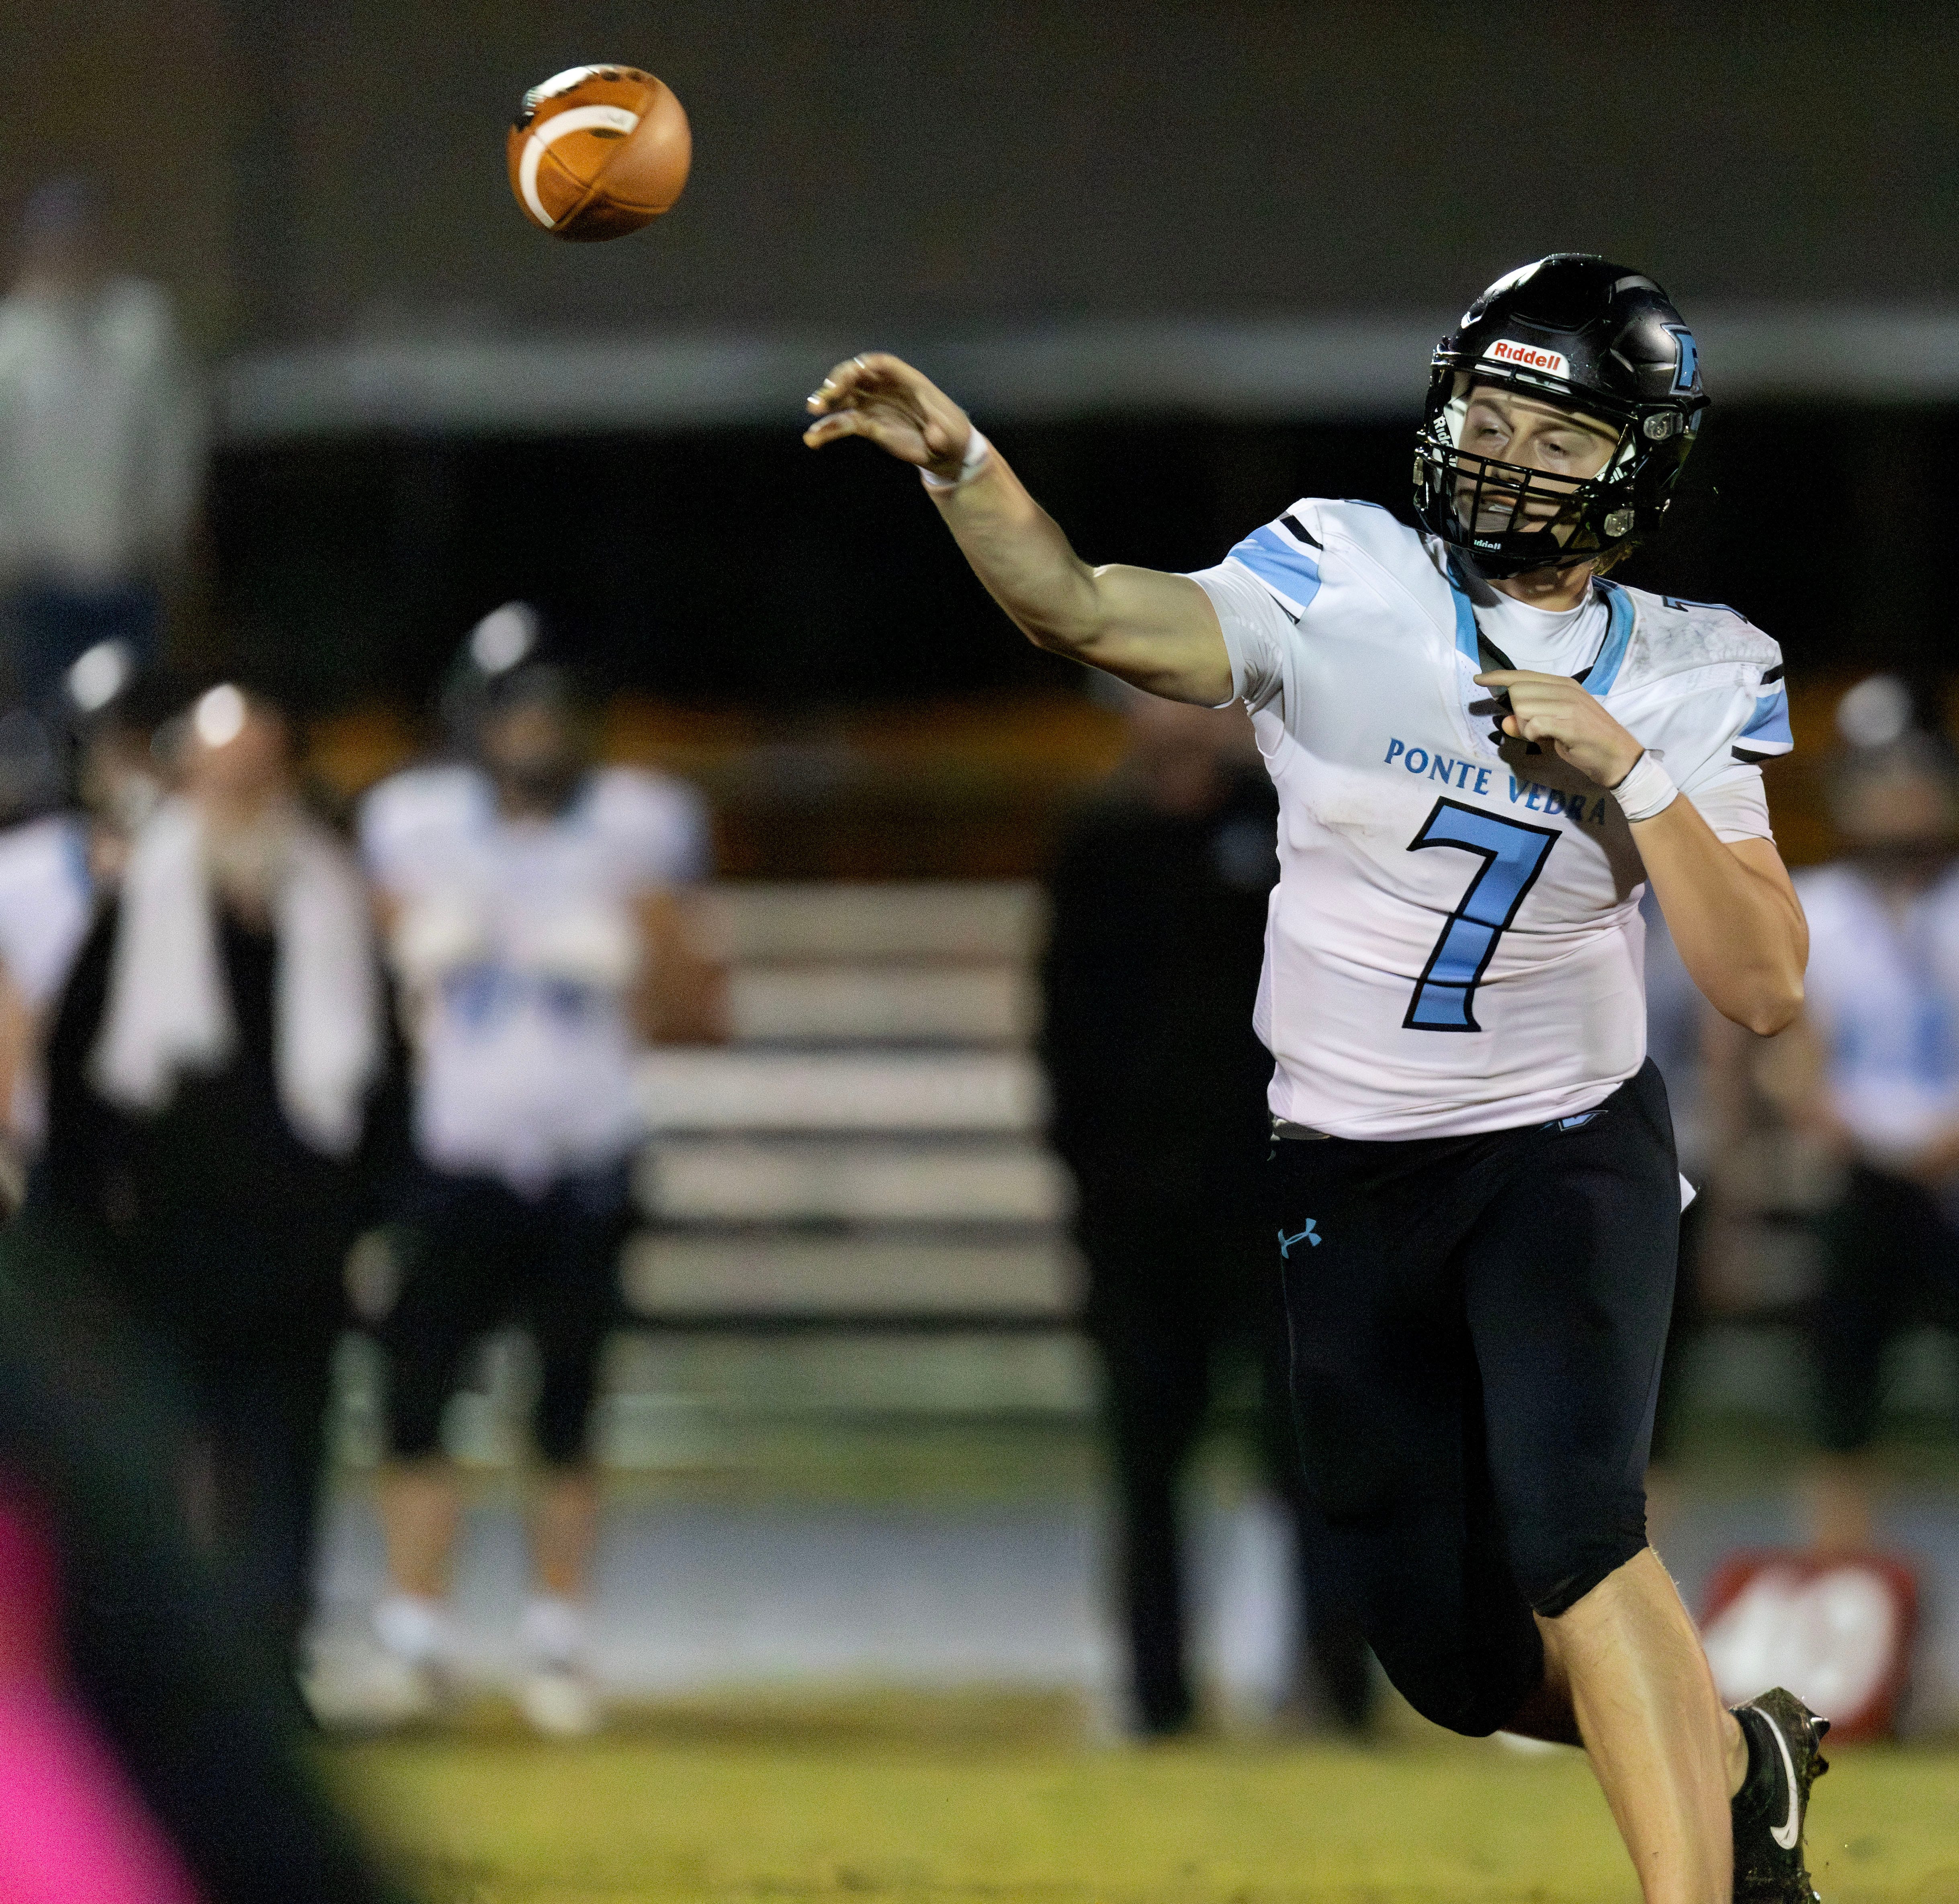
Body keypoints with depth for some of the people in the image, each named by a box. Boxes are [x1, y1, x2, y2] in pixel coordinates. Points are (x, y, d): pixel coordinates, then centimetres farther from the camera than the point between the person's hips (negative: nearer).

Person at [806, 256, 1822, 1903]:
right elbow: (1093, 614, -24)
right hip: (1349, 1179, 2)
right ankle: (1734, 1758, 34)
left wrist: (1631, 774, -21)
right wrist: (959, 466, -40)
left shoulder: (1684, 682, -6)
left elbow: (1765, 989, -12)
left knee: (1569, 1527, -27)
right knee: (1454, 1654, 6)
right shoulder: (1344, 591, -9)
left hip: (1569, 1152, -2)